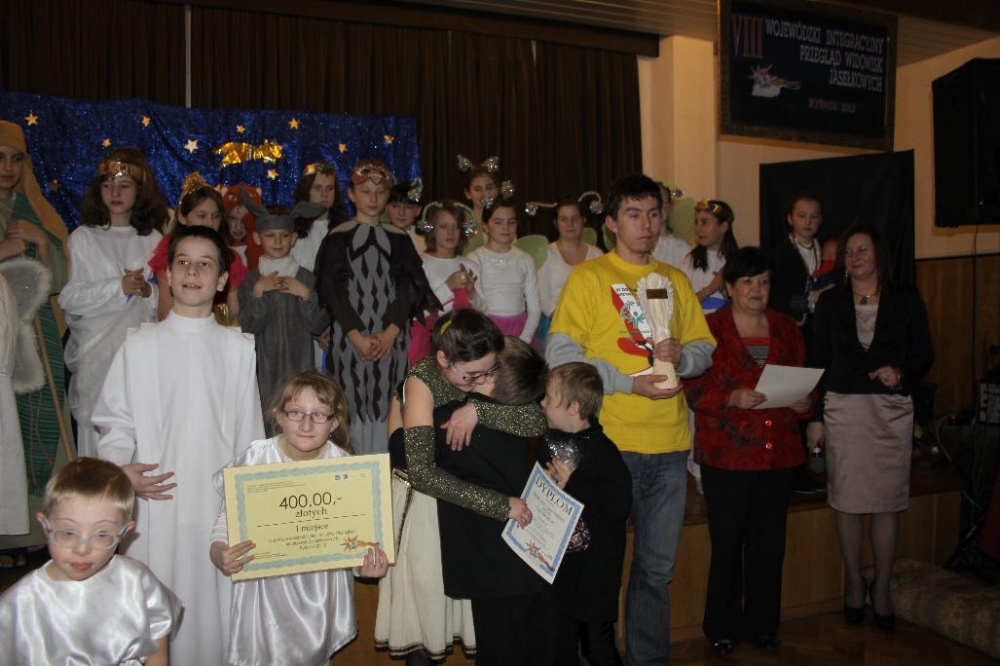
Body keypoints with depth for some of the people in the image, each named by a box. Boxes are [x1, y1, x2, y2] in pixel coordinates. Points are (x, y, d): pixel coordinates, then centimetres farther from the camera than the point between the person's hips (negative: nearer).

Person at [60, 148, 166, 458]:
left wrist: (149, 292, -9)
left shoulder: (153, 239, 9)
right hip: (97, 353, -1)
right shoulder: (83, 238, 5)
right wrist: (118, 287, -13)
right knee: (97, 430, -1)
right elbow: (68, 298, -3)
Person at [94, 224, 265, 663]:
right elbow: (116, 421, 5)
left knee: (217, 601, 6)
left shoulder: (238, 348, 2)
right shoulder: (140, 346, 1)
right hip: (157, 500, 0)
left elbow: (248, 430, 7)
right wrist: (119, 469, -12)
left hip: (222, 500, 0)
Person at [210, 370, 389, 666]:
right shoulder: (255, 460, -15)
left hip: (321, 587, 2)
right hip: (267, 584, -1)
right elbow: (229, 518, -7)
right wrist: (218, 552, -26)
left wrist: (366, 562, -20)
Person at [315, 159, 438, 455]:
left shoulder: (398, 239, 9)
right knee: (353, 405, -1)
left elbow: (409, 287, 2)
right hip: (350, 335, -1)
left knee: (385, 406, 2)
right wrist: (357, 336, -12)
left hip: (390, 337, 1)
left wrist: (390, 333, -11)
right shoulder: (338, 238, 4)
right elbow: (331, 289, -3)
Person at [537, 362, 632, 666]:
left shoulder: (601, 451, -16)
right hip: (556, 566, 6)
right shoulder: (547, 443, 4)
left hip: (595, 571, -6)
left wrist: (573, 484, -23)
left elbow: (621, 504, -26)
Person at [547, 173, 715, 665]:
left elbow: (704, 348, 16)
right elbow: (560, 354, -10)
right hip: (608, 441, -4)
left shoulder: (675, 280, 13)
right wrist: (628, 383, -15)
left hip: (669, 443, 5)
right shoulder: (588, 277, -1)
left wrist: (680, 355, -6)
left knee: (657, 567, 15)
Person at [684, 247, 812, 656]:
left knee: (770, 544, 9)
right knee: (727, 544, 3)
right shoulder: (710, 328, -2)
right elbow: (693, 389, -7)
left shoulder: (786, 329, 13)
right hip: (726, 454, -4)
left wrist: (802, 403, -3)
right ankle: (722, 628, 20)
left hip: (779, 453, 4)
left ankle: (761, 624, 27)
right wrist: (733, 399, -21)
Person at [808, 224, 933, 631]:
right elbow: (819, 362, 5)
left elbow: (924, 354, 6)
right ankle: (854, 582, 20)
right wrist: (815, 417, 1)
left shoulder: (905, 299, 5)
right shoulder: (830, 302, 6)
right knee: (847, 499, 4)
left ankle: (882, 587, 18)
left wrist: (901, 373, -16)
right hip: (842, 408, 0)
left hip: (891, 408, 0)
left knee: (888, 500, 4)